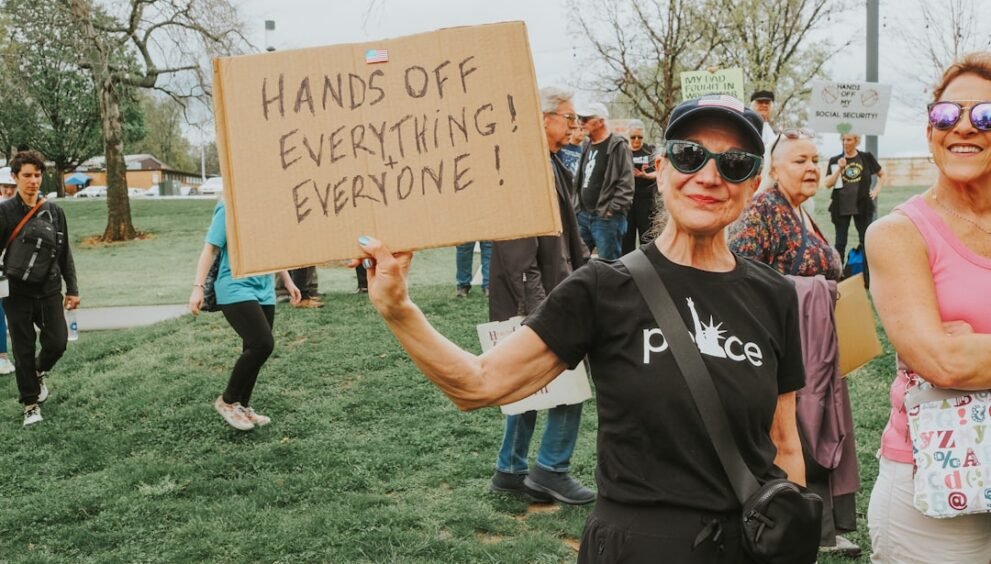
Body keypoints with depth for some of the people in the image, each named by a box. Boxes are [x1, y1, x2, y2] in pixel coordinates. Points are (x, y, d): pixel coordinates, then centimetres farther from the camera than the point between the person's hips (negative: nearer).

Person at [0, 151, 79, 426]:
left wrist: (72, 289, 10)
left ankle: (39, 371, 32)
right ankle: (31, 404, 19)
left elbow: (64, 254, 10)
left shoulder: (54, 211, 4)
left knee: (57, 343, -1)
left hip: (49, 291, 3)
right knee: (24, 352, 4)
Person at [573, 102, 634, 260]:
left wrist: (613, 209, -16)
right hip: (583, 215, 8)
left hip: (606, 218, -8)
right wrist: (577, 205, 13)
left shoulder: (618, 146, -8)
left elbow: (626, 184, -14)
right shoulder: (587, 146, 16)